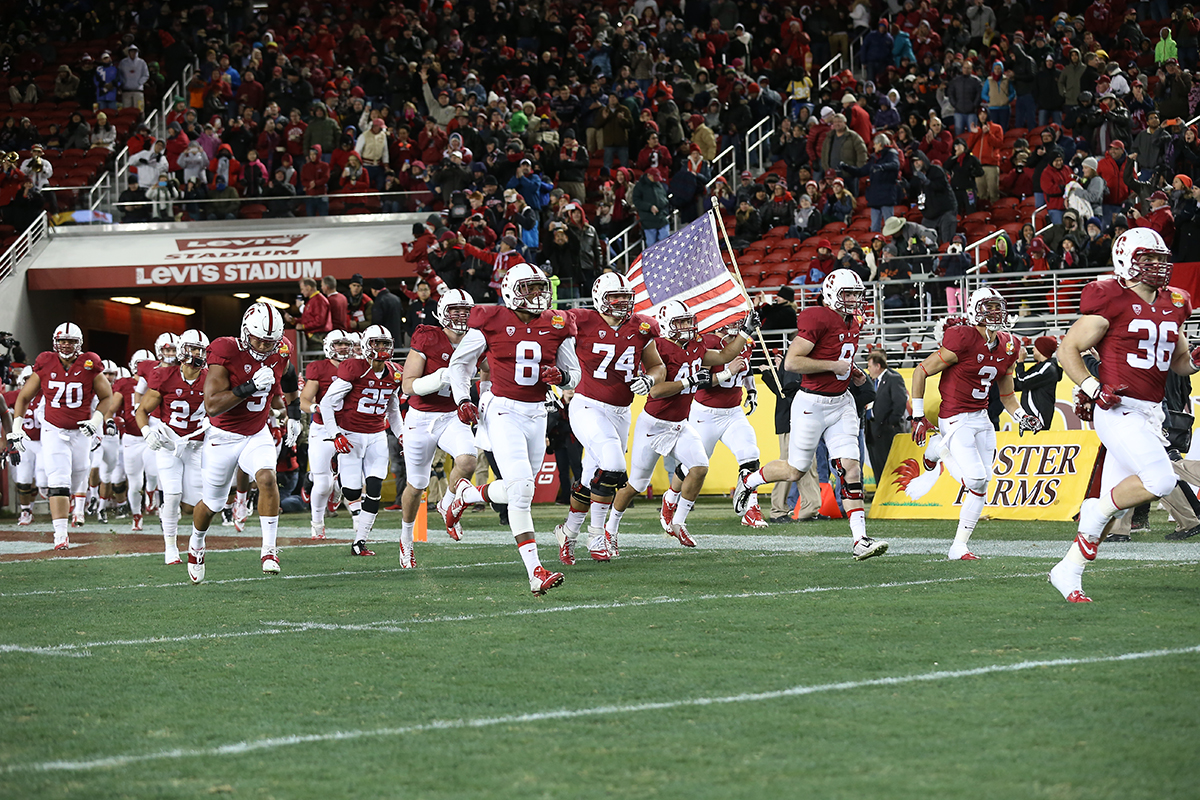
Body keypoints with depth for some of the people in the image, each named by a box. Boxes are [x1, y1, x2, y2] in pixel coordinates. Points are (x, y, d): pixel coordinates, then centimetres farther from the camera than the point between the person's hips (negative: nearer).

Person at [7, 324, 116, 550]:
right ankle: (60, 535, -17)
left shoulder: (89, 366, -10)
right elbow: (24, 397, 4)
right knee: (58, 482, -14)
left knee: (78, 476, 14)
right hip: (53, 431, -1)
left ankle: (78, 508, 50)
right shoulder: (45, 365, -8)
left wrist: (96, 421, -13)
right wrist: (16, 427, -1)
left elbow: (107, 397, 2)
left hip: (81, 431, 1)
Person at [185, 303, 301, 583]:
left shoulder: (278, 354, -6)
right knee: (213, 503, 10)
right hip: (223, 437, -3)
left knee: (267, 478, -26)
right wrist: (251, 386, -36)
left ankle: (269, 550, -21)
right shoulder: (226, 352, -24)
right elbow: (212, 405, -30)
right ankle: (196, 544, 42)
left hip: (257, 434, 3)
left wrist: (292, 414, 12)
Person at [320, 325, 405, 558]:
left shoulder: (393, 375, 4)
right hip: (350, 435, -5)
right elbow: (327, 403, -12)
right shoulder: (353, 370, -15)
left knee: (374, 489, -5)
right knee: (352, 492, -7)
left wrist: (401, 434, 10)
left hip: (377, 436, 5)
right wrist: (336, 435, -17)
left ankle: (359, 542, 0)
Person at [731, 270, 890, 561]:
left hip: (841, 403, 7)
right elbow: (791, 362, -22)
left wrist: (853, 371, 9)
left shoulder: (852, 323, 10)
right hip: (812, 404, -7)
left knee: (850, 468, -5)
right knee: (796, 470, 7)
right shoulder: (818, 319, -18)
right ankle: (748, 480, 36)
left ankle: (860, 540, -9)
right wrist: (834, 366, -21)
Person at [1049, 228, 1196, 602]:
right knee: (1160, 480, -24)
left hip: (1150, 415, 7)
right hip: (1118, 409, -7)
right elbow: (1068, 350, -4)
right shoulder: (1112, 302, -9)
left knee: (1113, 506, 7)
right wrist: (1093, 388, -15)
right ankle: (1096, 511, -2)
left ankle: (1068, 572, 16)